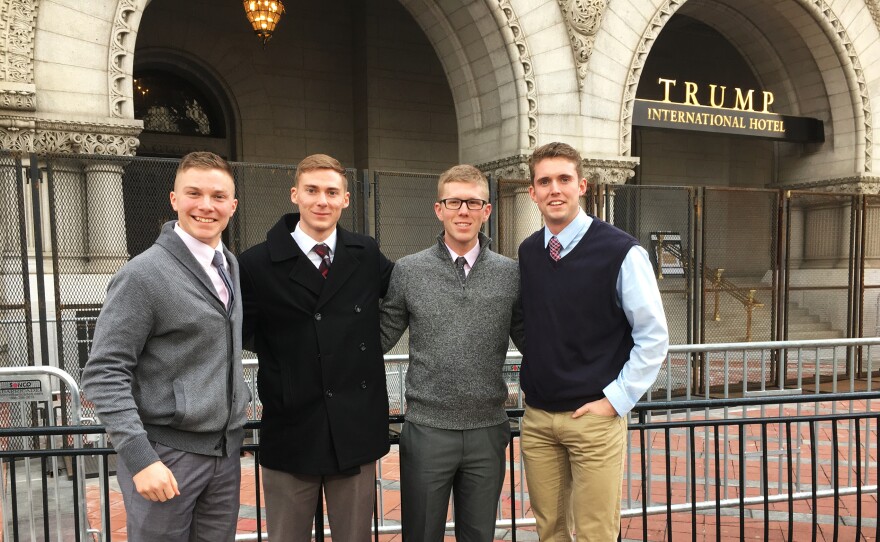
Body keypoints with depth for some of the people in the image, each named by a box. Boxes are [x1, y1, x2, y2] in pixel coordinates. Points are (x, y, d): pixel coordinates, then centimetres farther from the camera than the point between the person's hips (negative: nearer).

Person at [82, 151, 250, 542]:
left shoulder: (231, 267, 7)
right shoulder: (143, 274, -13)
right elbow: (103, 374, -14)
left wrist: (237, 403, 11)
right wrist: (140, 458, -20)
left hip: (225, 451, 6)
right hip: (166, 454, -6)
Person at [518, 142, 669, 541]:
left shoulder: (621, 252, -11)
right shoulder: (527, 253, 4)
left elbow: (653, 337, -9)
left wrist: (616, 400, -10)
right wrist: (531, 382, 8)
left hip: (594, 417, -4)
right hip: (536, 415, 5)